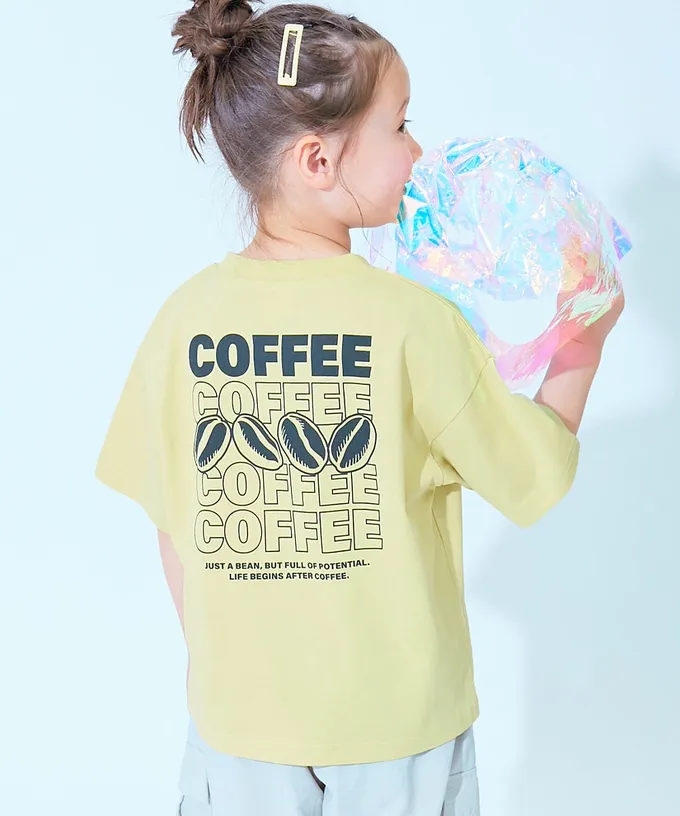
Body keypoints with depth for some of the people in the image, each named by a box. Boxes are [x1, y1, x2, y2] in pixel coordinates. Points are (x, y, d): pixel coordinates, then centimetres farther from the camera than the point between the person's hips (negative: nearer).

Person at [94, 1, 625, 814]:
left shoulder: (187, 316, -10)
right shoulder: (416, 322, -19)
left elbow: (173, 528, -1)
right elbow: (538, 477, -8)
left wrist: (216, 665, 14)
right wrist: (583, 348, 8)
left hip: (242, 719, 3)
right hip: (399, 716, -2)